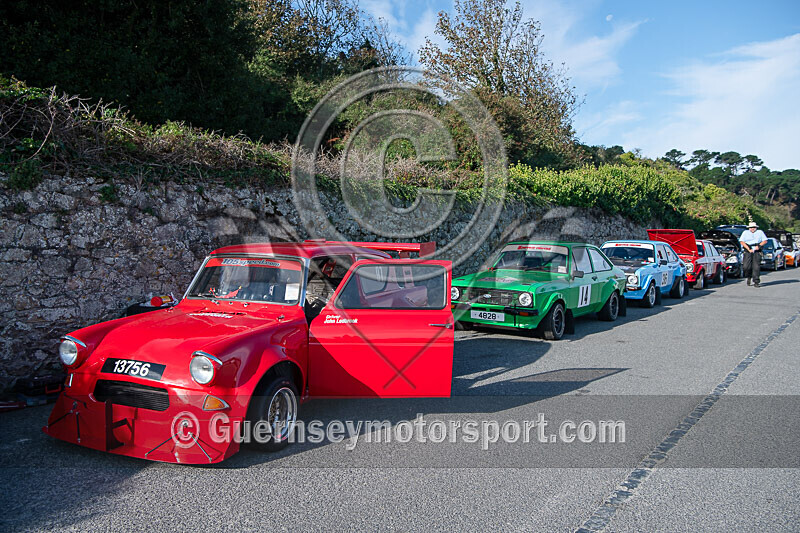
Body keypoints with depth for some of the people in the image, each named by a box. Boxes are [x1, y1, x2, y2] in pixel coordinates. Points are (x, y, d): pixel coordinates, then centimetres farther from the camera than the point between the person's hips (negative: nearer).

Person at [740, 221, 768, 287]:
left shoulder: (760, 232, 16)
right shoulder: (745, 232, 13)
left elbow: (765, 241, 11)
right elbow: (742, 242, 3)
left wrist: (759, 246, -9)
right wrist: (749, 249, -8)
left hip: (757, 251, 0)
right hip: (748, 251, 0)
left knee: (756, 266, -7)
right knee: (746, 266, -11)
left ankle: (756, 281, -5)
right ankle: (749, 277, 16)